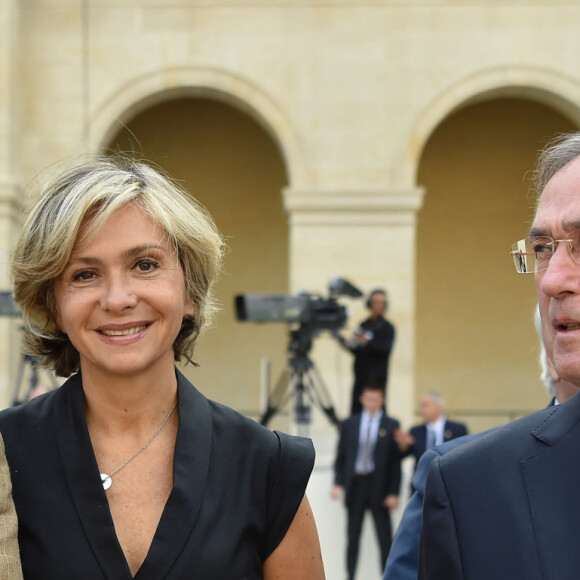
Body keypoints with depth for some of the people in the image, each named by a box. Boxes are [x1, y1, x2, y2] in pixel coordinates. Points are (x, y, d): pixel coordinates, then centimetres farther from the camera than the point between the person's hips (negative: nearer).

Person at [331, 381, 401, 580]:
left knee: (385, 538, -2)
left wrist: (393, 493, -7)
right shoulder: (349, 424, 8)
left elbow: (396, 461, -1)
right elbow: (341, 457, 9)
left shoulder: (391, 426, 1)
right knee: (352, 538, 8)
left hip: (378, 488, -2)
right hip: (354, 485, 2)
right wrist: (338, 483, -3)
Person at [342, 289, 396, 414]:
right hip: (361, 377, 6)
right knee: (355, 412, 2)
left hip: (377, 377, -5)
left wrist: (369, 342, -27)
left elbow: (385, 350, -14)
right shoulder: (363, 325, 14)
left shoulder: (387, 327, -2)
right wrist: (347, 344, 0)